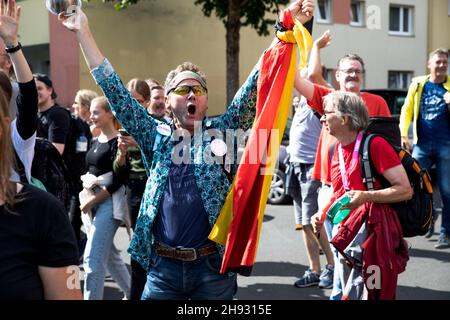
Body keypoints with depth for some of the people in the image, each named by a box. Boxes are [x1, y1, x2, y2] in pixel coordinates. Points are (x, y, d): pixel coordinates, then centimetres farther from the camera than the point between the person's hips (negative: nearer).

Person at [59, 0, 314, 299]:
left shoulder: (221, 133, 2)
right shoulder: (157, 136, 6)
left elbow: (255, 86, -5)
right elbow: (116, 92, 6)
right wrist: (84, 33, 3)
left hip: (214, 265, -1)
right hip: (163, 266, 1)